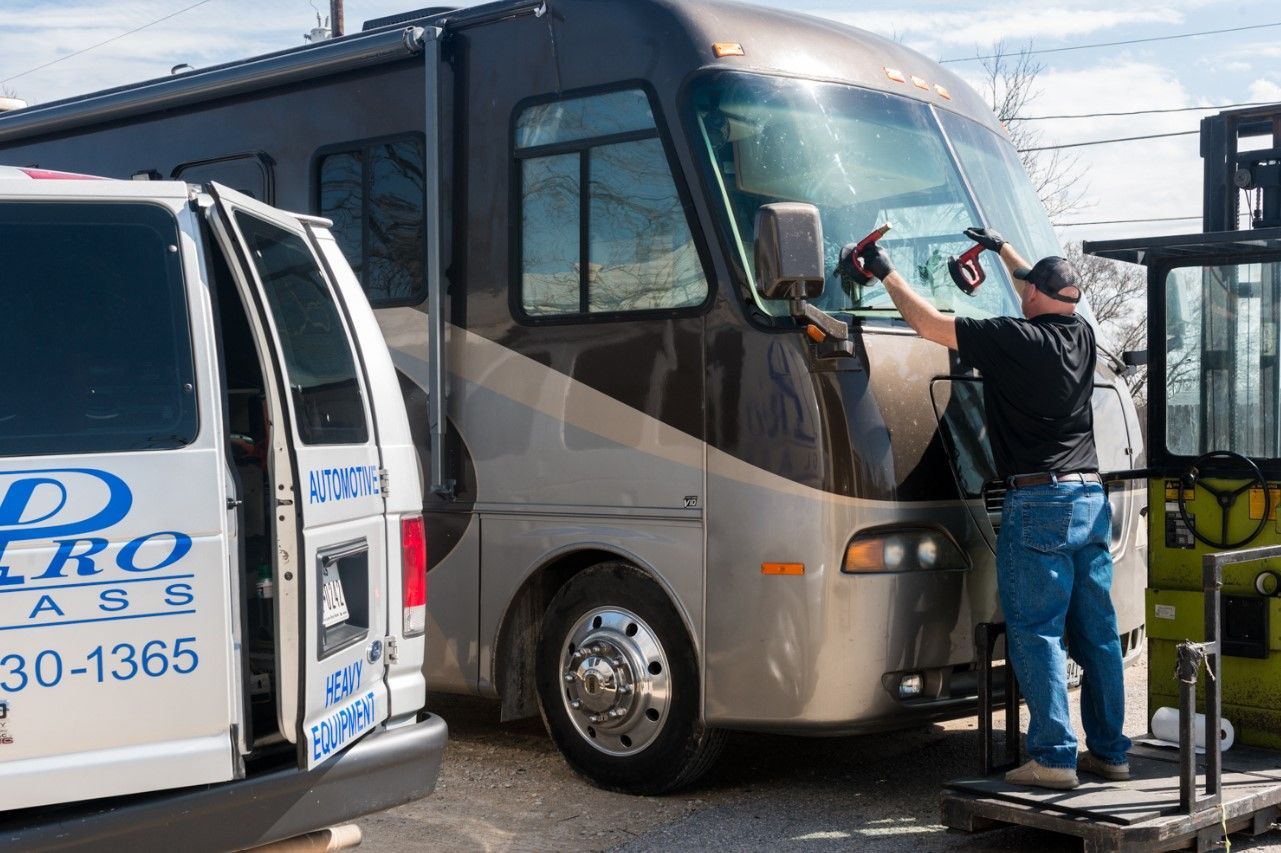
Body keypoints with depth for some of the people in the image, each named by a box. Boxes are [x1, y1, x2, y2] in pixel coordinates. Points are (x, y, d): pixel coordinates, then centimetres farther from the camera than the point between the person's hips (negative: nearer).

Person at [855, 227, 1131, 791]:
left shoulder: (1014, 339, -11)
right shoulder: (1082, 338, 9)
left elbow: (927, 322, -6)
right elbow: (1050, 301, 32)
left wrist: (886, 272, 9)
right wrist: (1003, 249, 43)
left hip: (1039, 504, -7)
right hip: (1092, 499, 7)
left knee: (1036, 634, -2)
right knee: (1097, 633, 11)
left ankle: (1054, 757, -4)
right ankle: (1109, 751, 18)